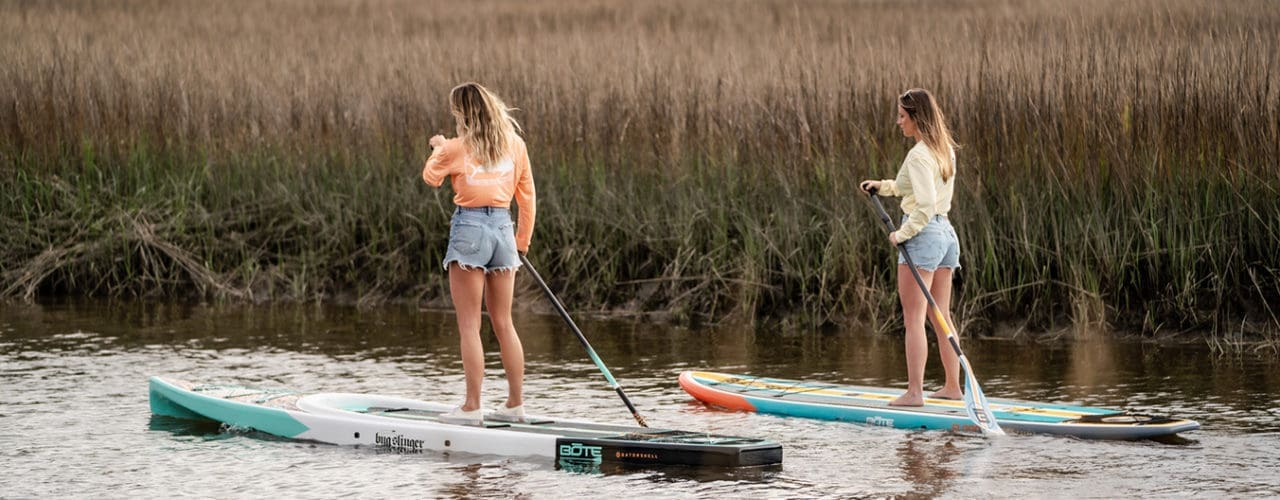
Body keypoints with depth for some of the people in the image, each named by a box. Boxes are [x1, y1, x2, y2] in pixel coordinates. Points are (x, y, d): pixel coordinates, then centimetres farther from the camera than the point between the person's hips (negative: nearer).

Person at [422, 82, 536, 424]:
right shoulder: (515, 145, 5)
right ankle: (515, 403, 15)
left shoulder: (457, 148, -8)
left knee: (469, 325, -2)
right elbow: (527, 197, 11)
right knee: (503, 323, 13)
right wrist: (522, 240, 21)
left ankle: (472, 406, -4)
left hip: (469, 229, -5)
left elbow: (431, 177, 10)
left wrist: (438, 148, 27)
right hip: (503, 228, 5)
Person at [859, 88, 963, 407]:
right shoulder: (945, 150, 11)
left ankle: (914, 392, -11)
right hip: (947, 234, 9)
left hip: (923, 236, -9)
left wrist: (902, 234, -12)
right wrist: (883, 186, 21)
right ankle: (953, 386, 20)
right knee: (941, 317, 16)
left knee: (914, 319, -7)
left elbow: (925, 205, -23)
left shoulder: (919, 156, -17)